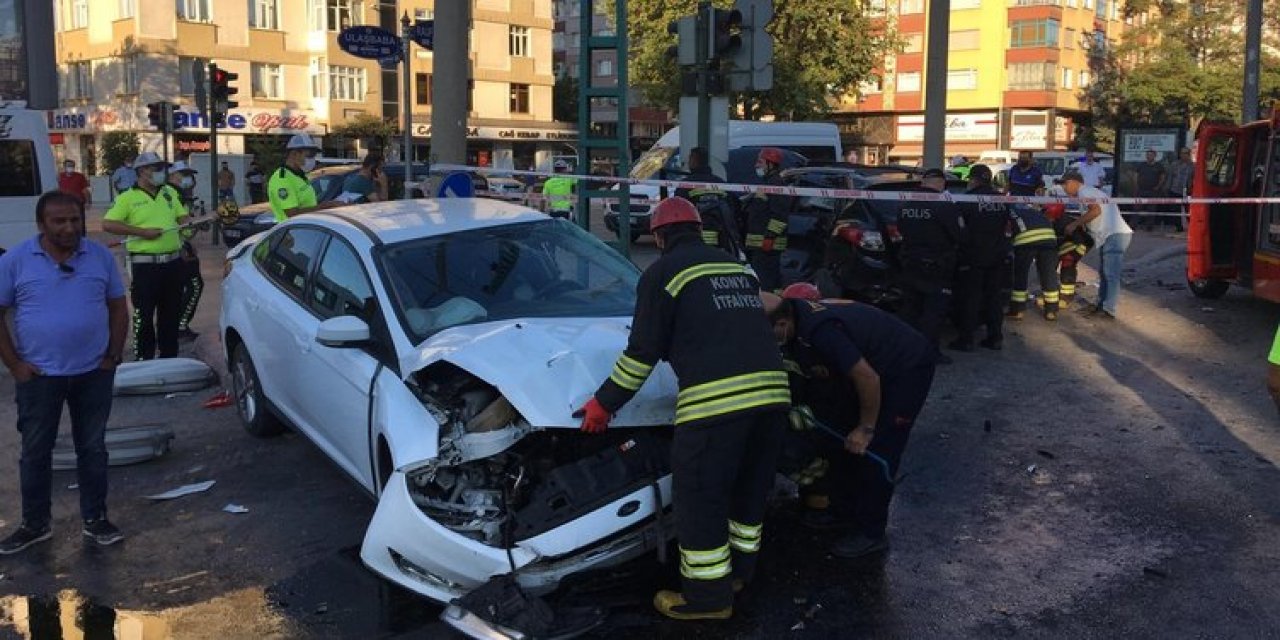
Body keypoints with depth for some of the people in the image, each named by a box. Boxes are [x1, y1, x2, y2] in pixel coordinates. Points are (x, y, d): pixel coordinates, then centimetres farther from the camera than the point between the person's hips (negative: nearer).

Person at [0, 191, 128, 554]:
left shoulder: (101, 256, 0)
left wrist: (114, 356, -1)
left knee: (92, 448, 10)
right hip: (39, 376, -1)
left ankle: (95, 519, 22)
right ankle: (35, 524, 23)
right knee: (35, 452, 9)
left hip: (93, 374, 1)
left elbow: (118, 307, 6)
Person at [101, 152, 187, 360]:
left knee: (171, 313, 13)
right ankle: (143, 361, 7)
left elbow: (183, 218, 20)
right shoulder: (128, 198, -3)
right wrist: (142, 231, -17)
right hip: (145, 264, -5)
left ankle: (169, 358, 24)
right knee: (144, 316, -1)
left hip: (173, 262, 5)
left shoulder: (169, 193, 14)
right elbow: (107, 224, -12)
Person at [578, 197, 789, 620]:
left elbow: (643, 350, 2)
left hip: (714, 398, -7)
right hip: (772, 389, 7)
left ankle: (708, 595, 16)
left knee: (699, 496, 6)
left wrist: (605, 403, 12)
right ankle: (738, 569, 38)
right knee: (750, 488, 22)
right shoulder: (739, 267, 23)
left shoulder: (663, 273, 4)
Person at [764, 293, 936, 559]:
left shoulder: (819, 331, -36)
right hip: (875, 363, 10)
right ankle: (843, 514, 25)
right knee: (843, 439, 11)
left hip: (909, 367, -9)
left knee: (876, 450, -9)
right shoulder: (800, 311, -8)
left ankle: (871, 534, 3)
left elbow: (868, 378, -31)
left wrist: (866, 429, -21)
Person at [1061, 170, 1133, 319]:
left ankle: (1109, 311, -12)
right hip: (1111, 235, 10)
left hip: (1115, 234, -10)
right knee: (1104, 273, 15)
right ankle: (1101, 305, 21)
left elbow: (1096, 210, -18)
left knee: (1110, 274, -11)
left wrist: (1075, 224, -11)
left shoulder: (1083, 191, -4)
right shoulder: (1091, 192, 26)